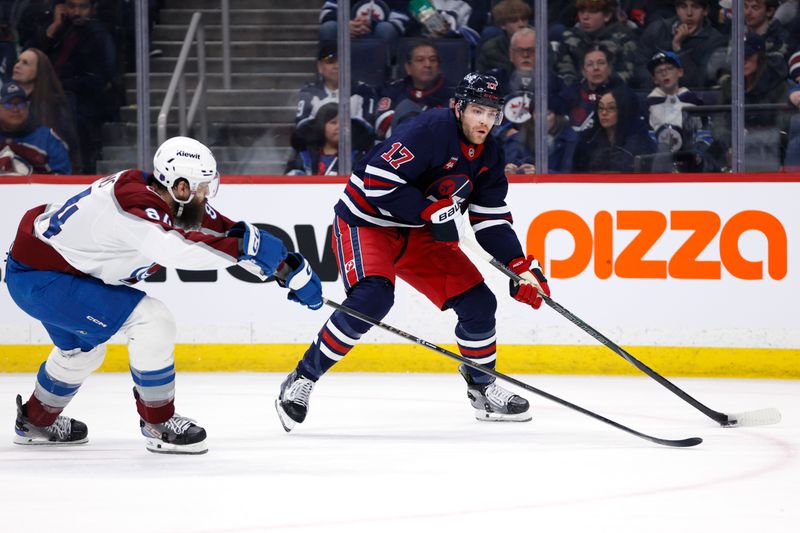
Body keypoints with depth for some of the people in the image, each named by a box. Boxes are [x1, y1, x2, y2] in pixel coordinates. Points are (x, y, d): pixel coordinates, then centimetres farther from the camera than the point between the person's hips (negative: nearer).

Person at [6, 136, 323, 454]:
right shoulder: (136, 205, -30)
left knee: (81, 350, 33)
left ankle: (36, 421, 55)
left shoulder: (175, 202, -2)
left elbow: (223, 231, 4)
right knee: (151, 321, -17)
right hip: (36, 278, -10)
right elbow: (173, 249, -49)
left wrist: (289, 269, 4)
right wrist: (243, 246, -48)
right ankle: (159, 425, -4)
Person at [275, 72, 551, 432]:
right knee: (372, 298, -31)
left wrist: (520, 267, -7)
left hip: (418, 234, 8)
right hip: (366, 223, -8)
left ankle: (482, 388, 22)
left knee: (478, 303, 1)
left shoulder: (488, 156, 1)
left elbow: (492, 221, 6)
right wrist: (431, 211, -30)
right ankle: (302, 379, -20)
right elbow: (378, 180, -30)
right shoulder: (431, 130, -24)